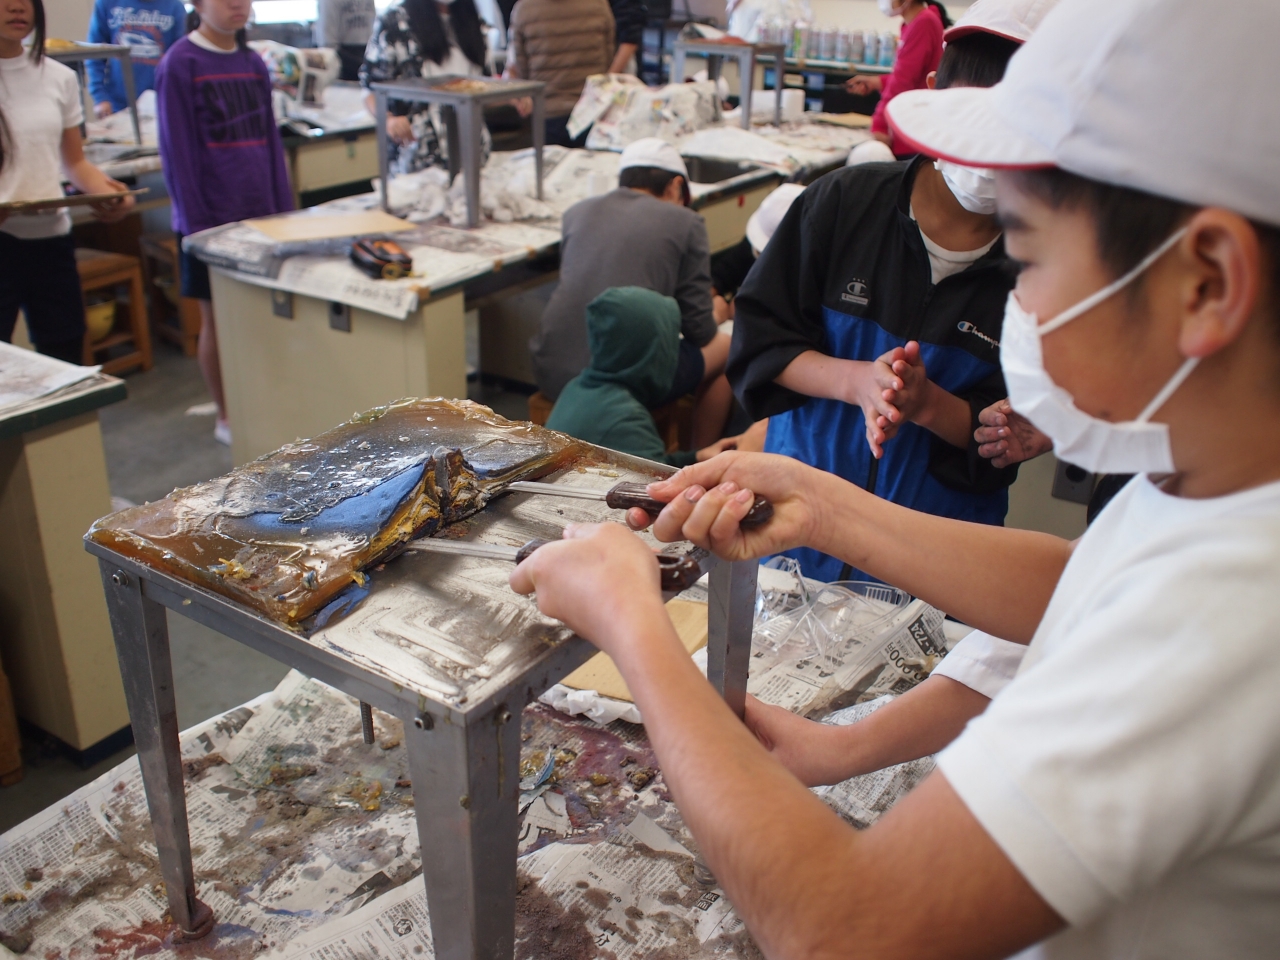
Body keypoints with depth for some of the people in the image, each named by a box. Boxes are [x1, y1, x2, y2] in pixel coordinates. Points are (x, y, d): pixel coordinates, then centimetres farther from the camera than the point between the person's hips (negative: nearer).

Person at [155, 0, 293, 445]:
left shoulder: (253, 63, 10)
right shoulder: (179, 64, -7)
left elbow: (270, 139, 12)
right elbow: (177, 151, -9)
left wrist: (284, 208, 6)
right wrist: (196, 221, -13)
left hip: (262, 212, 5)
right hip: (212, 216, -5)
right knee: (217, 317, 5)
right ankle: (226, 416, 17)